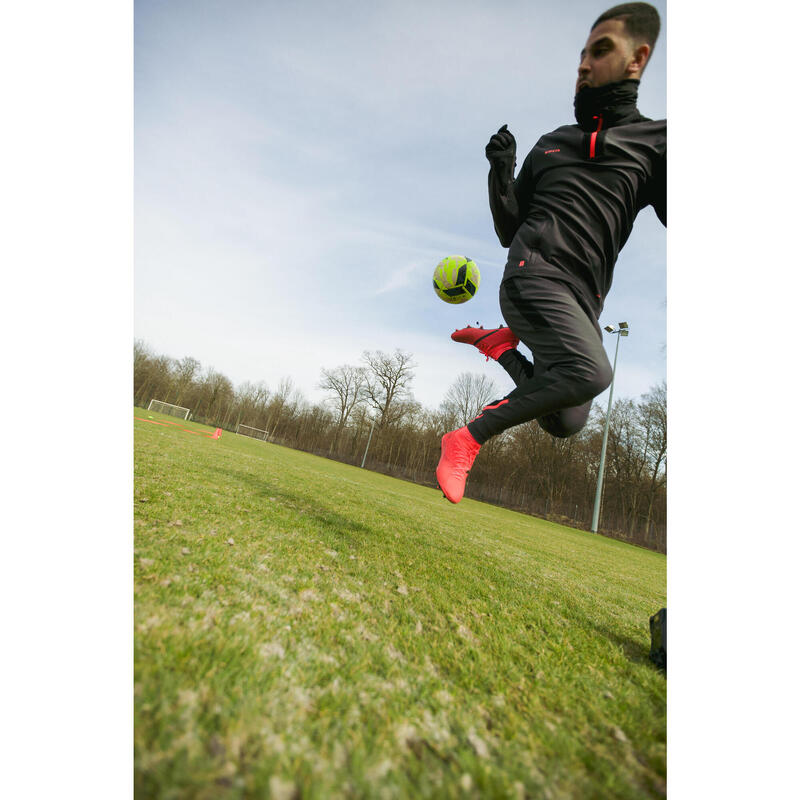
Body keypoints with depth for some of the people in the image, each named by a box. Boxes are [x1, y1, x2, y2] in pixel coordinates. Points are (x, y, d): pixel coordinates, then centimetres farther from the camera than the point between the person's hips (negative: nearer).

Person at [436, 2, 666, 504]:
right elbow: (508, 231, 18)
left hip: (584, 297, 2)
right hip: (536, 272, -2)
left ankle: (500, 345, 15)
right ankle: (468, 439, -19)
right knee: (591, 371, -31)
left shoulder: (654, 141, 14)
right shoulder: (551, 143, 21)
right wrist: (502, 171, 4)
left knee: (566, 422, 0)